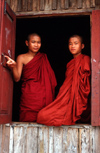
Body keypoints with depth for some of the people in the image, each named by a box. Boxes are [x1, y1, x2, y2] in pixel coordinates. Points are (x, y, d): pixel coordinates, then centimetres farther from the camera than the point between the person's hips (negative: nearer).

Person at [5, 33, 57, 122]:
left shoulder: (43, 57, 14)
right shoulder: (22, 58, 4)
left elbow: (50, 75, 17)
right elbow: (17, 79, -3)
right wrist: (13, 66, -21)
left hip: (44, 95, 3)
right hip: (29, 94, -3)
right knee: (28, 118, -8)